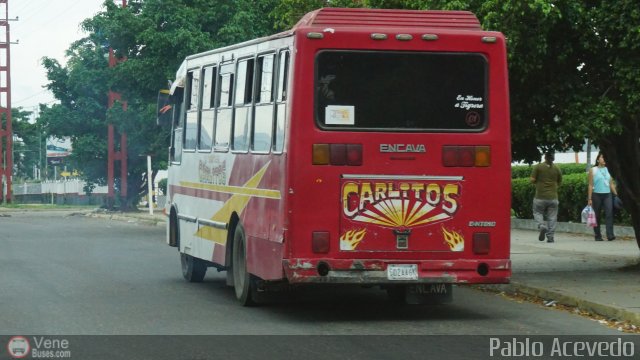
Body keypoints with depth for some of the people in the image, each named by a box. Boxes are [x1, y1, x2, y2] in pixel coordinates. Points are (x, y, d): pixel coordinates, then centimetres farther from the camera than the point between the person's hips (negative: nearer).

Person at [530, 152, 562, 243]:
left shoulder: (538, 167, -4)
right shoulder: (557, 168, 4)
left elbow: (532, 180, -8)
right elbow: (560, 183, 10)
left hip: (540, 196, -2)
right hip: (553, 197, 2)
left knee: (537, 212, 12)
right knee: (552, 217, 6)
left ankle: (542, 226, -15)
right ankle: (550, 236, 3)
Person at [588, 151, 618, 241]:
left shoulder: (608, 170, 11)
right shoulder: (593, 170, 1)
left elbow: (611, 184, 15)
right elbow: (591, 185, 0)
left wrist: (616, 194, 9)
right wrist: (590, 198, -4)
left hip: (607, 194, 2)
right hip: (597, 194, -2)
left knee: (609, 213, -14)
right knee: (597, 216, 4)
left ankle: (610, 235, -21)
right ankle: (597, 236, 13)